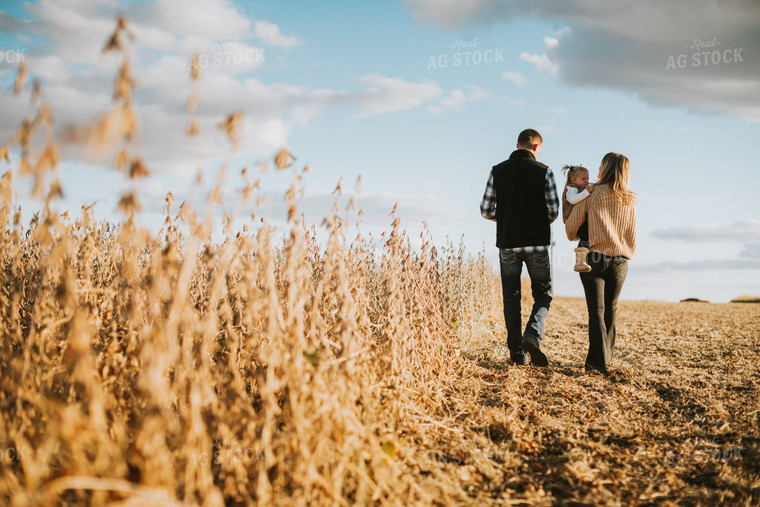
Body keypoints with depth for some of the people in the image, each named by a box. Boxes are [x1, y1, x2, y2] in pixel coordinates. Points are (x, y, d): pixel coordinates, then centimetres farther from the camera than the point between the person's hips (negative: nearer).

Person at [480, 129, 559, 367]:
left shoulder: (498, 171, 2)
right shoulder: (543, 172, -3)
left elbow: (486, 210, 1)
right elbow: (553, 211, -3)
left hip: (507, 242, 2)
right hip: (537, 242, -1)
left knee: (511, 298, 8)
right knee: (543, 293, 11)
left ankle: (517, 352, 7)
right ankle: (532, 335, -13)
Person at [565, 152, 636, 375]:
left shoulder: (591, 194, -4)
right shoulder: (629, 200, 5)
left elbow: (571, 226, -4)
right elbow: (632, 236, 11)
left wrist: (574, 238, 18)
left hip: (594, 258, -3)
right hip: (619, 261, 3)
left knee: (597, 310, -2)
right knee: (610, 309, 16)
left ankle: (599, 360, -9)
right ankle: (606, 356, 21)